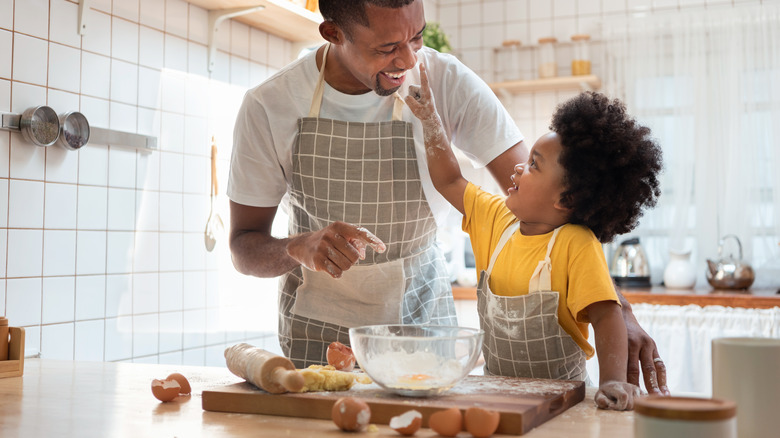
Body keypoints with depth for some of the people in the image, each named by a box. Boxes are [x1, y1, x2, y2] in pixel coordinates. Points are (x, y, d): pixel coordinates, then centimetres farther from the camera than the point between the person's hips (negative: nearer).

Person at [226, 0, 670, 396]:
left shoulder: (447, 81, -18)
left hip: (420, 314, 0)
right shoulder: (268, 106, -16)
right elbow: (244, 248, -9)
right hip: (316, 326, 0)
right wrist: (300, 248, -33)